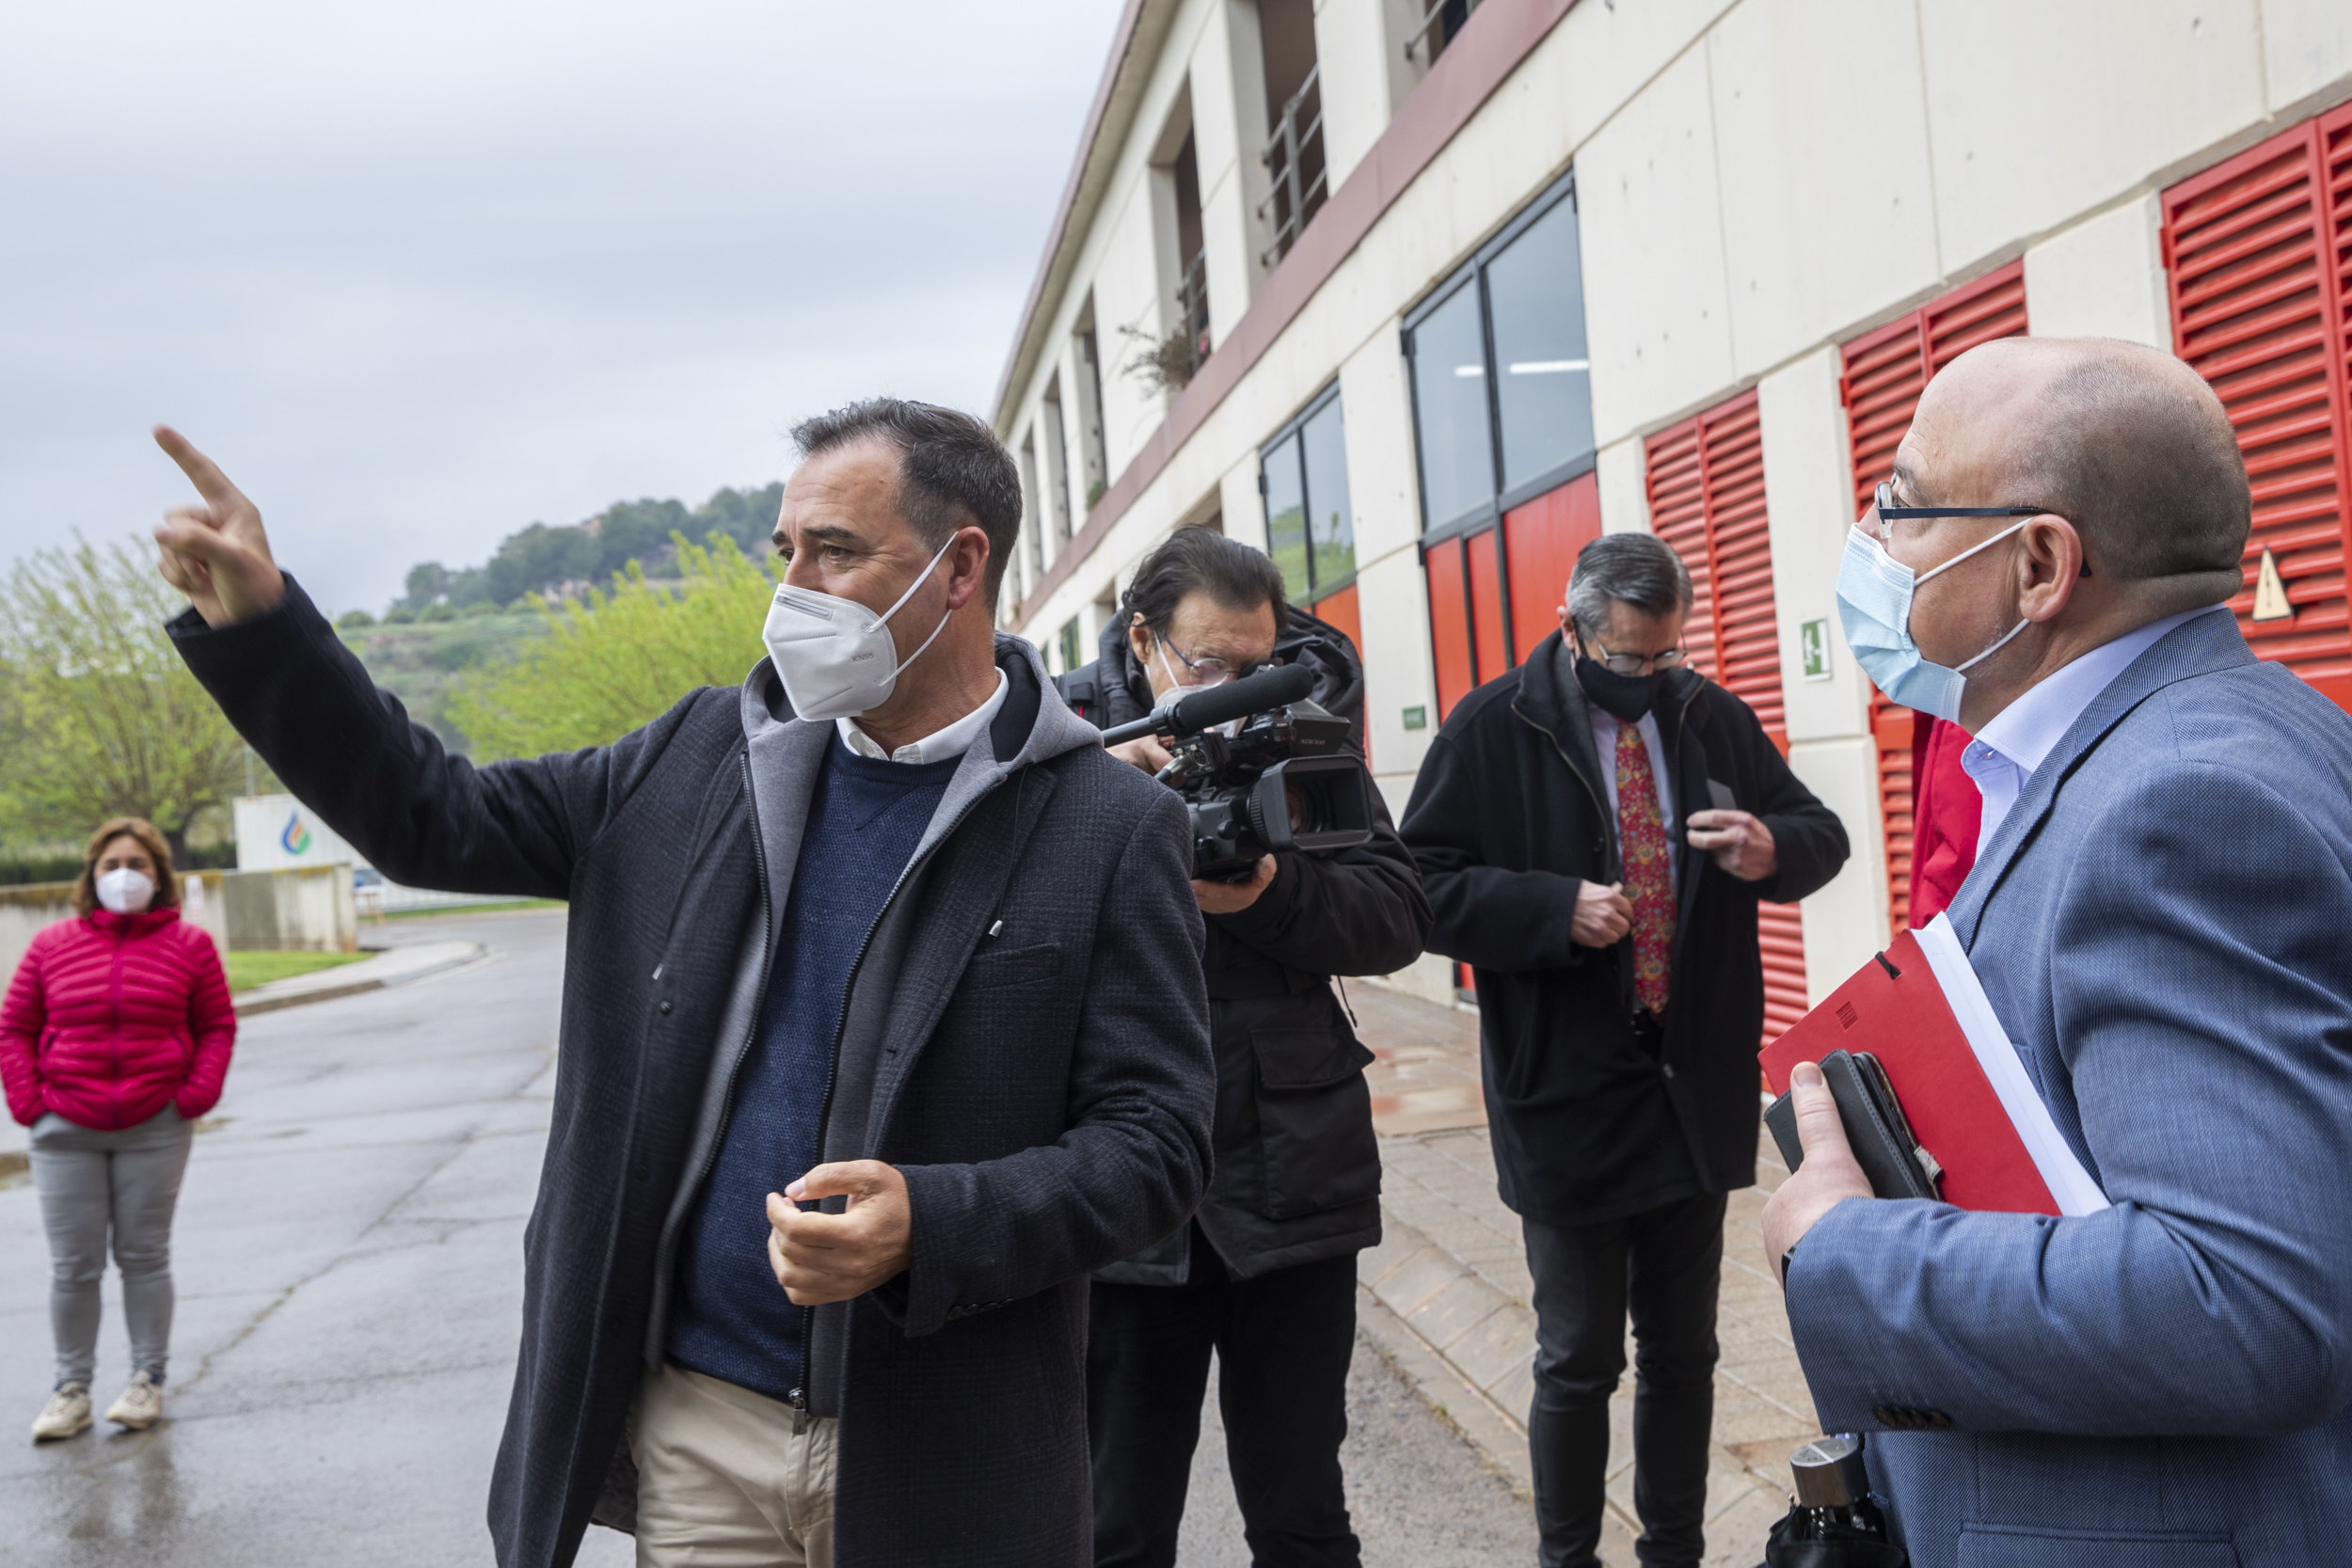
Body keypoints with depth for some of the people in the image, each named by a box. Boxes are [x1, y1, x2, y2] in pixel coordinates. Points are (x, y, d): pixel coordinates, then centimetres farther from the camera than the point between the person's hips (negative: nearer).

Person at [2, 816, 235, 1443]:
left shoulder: (189, 944, 2)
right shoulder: (53, 944, 4)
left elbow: (218, 1027, 5)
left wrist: (196, 1095, -7)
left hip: (155, 1129, -1)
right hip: (66, 1133, 1)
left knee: (145, 1256, 8)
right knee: (72, 1265, 4)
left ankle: (148, 1380, 18)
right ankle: (72, 1387, 15)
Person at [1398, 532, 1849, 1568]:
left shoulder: (1714, 716, 5)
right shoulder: (1492, 729, -6)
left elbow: (1821, 832, 12)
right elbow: (1425, 881, -9)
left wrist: (1773, 850, -12)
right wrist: (1557, 910, -22)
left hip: (1696, 1088, 4)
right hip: (1568, 1091, -4)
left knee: (1684, 1354, 17)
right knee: (1579, 1363, 7)